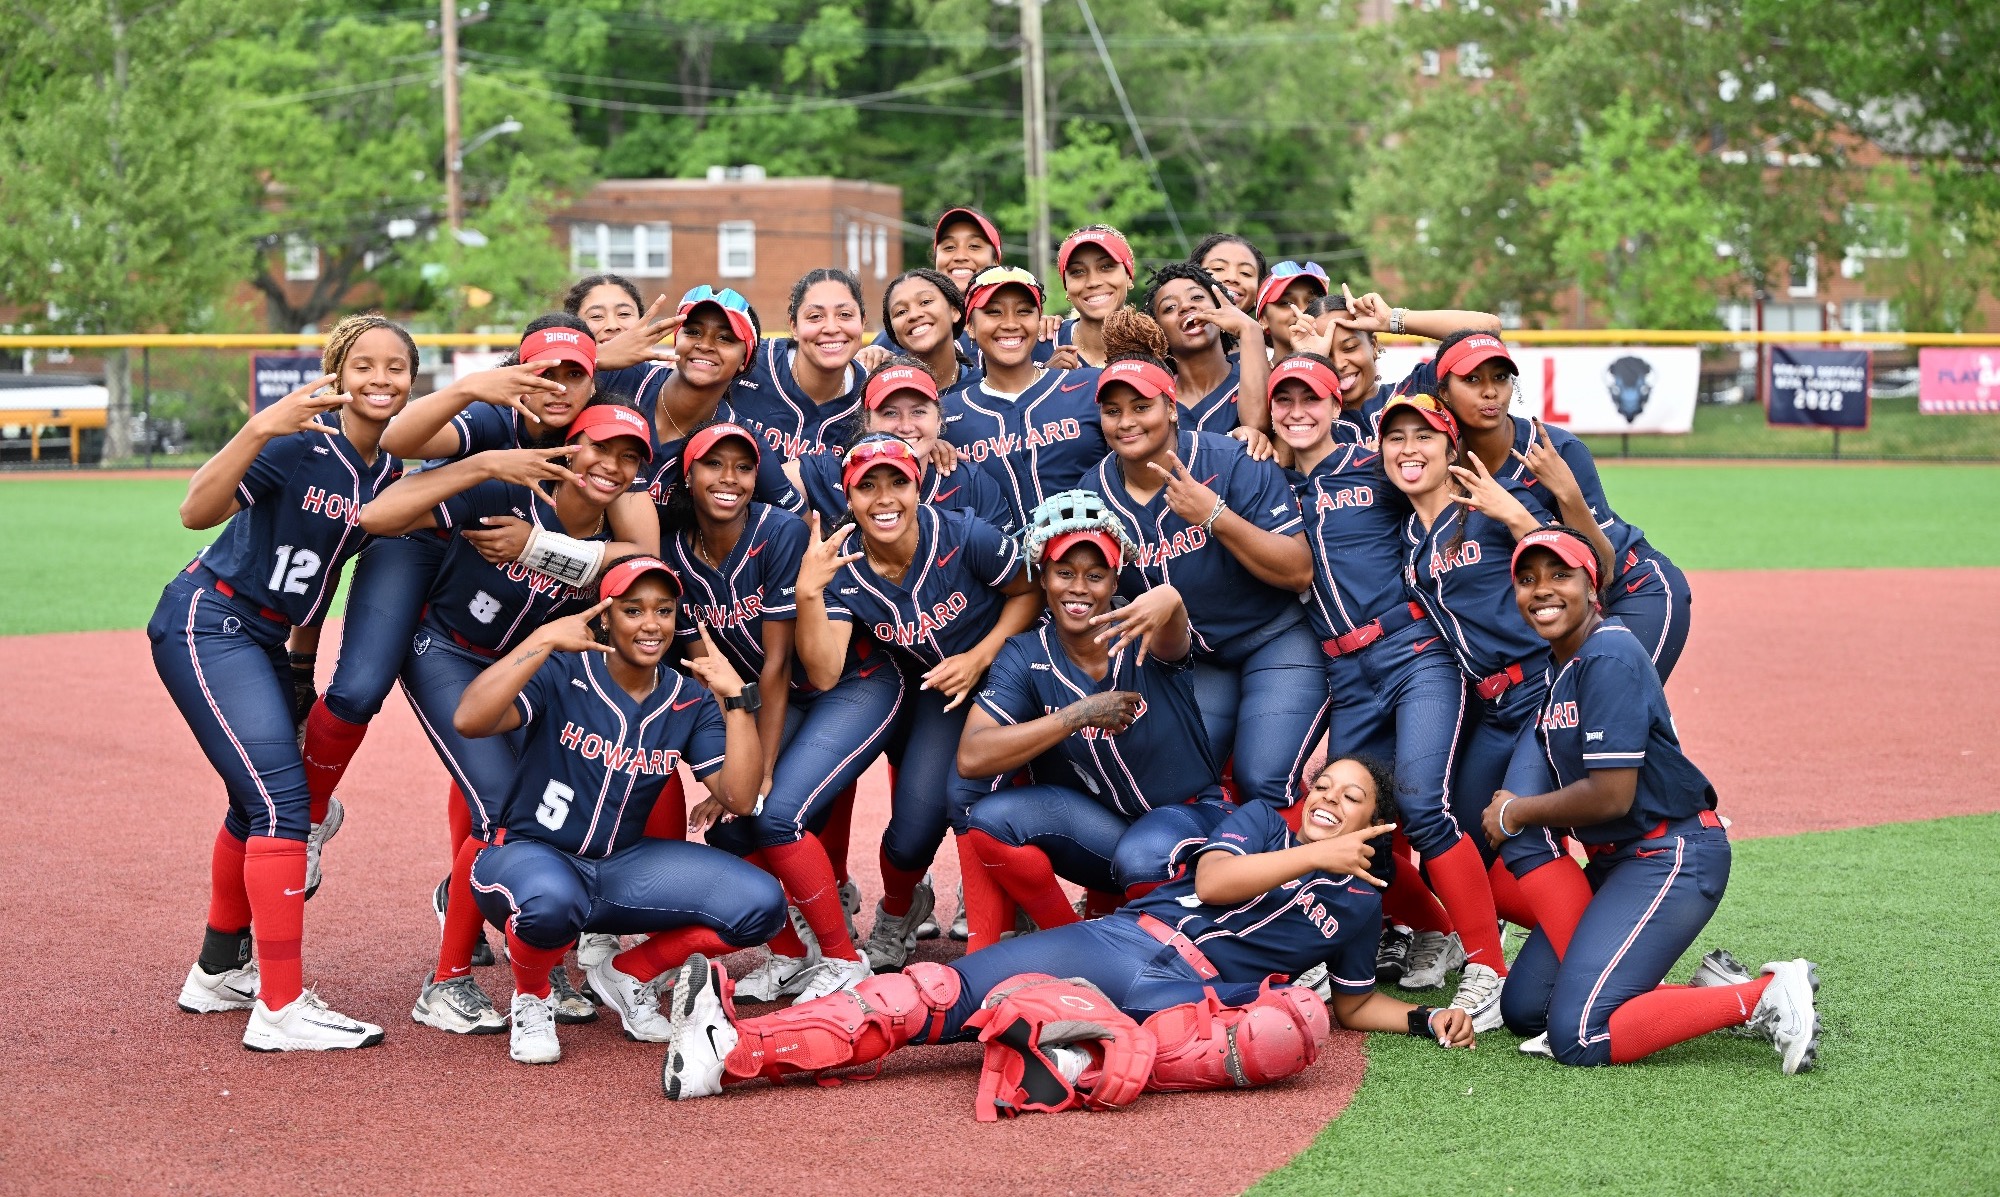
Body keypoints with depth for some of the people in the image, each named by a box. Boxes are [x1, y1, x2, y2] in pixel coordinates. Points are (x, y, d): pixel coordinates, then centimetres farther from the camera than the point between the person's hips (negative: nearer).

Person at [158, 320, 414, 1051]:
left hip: (267, 641, 9)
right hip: (207, 624, -9)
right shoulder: (298, 440, -19)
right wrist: (258, 429, -44)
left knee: (261, 800, 18)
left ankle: (218, 975, 36)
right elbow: (197, 512, -32)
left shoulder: (391, 470, 3)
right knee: (280, 798, -17)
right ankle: (281, 1011, -17)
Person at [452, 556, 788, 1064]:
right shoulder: (562, 674, -13)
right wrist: (544, 639, -31)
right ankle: (531, 999, -5)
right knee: (551, 901, -43)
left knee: (760, 905, -15)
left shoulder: (691, 700, 2)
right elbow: (468, 720, -30)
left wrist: (736, 700, -15)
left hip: (622, 869, 5)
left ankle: (629, 973, 11)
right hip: (528, 855, -5)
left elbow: (739, 798, -8)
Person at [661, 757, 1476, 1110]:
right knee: (942, 991, -18)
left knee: (1298, 1022, -37)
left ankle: (1085, 1063, -50)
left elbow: (1351, 1003, 29)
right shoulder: (1261, 823, 20)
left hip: (1192, 1001, -1)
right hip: (1119, 941, 2)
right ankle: (732, 1048, -34)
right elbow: (1212, 881, 1)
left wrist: (1425, 1021, 13)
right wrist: (1313, 857, -5)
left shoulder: (1357, 905, 21)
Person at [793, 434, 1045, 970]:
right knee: (912, 835, -10)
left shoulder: (964, 538, -23)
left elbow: (1029, 591, -6)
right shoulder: (841, 568, -14)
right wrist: (808, 593, -37)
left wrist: (980, 656, -18)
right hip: (937, 695, 2)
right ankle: (898, 910, 27)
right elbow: (824, 674, -24)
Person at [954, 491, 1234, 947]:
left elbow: (1172, 637, -42)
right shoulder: (1026, 657, -8)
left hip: (1189, 814, -3)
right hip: (1101, 823, 3)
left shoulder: (1141, 638, -15)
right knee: (991, 818, -21)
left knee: (1141, 857, -37)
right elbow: (971, 757, -21)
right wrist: (1077, 716, -27)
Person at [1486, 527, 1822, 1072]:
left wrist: (1516, 813, -9)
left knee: (1579, 1037, -19)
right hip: (1615, 860, 10)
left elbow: (1611, 796, -22)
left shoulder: (1609, 658, -18)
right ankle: (1713, 992, 13)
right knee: (1525, 1009, 9)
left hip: (1673, 856, -10)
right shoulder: (1554, 661, 11)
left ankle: (1768, 996, -10)